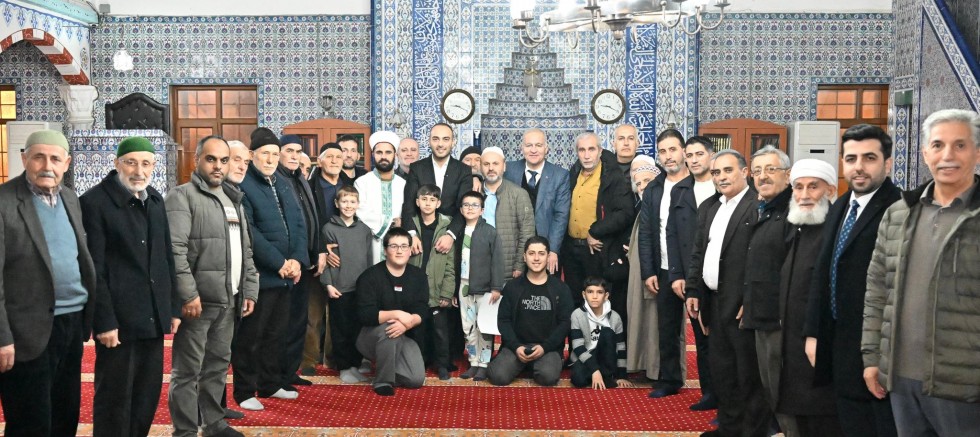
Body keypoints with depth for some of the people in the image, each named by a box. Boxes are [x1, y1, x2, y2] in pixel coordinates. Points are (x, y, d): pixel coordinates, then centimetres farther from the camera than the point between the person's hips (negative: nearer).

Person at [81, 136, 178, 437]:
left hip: (153, 317, 6)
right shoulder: (94, 201, -10)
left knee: (148, 394, 14)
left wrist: (173, 307, 11)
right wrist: (104, 321, -15)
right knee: (114, 398, 5)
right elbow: (93, 268, -13)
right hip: (118, 319, -6)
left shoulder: (155, 200, 10)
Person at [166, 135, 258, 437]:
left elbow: (245, 251, 20)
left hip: (228, 300, 7)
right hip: (198, 300, -7)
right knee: (188, 370, 0)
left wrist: (249, 290, 13)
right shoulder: (182, 197, -6)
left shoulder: (233, 199, 17)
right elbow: (175, 250, -16)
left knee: (218, 365, 16)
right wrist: (188, 294, -20)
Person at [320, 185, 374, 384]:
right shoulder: (329, 229, -2)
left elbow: (370, 259, 11)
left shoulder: (364, 230, 8)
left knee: (359, 329, 8)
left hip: (361, 288, 3)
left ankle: (355, 365, 20)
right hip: (339, 288, -3)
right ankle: (344, 367, 15)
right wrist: (328, 284, -10)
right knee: (340, 330, 4)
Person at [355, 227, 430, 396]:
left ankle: (381, 365, 15)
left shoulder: (418, 276, 1)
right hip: (371, 335, -4)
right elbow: (365, 315, -23)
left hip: (405, 336, 4)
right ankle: (383, 381, -17)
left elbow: (423, 311, -9)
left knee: (417, 379, -16)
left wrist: (407, 323, -30)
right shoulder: (370, 276, -13)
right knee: (388, 328, -38)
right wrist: (396, 314, -31)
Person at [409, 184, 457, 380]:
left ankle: (442, 365, 18)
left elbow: (450, 265, -3)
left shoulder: (446, 228, 0)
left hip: (437, 291, -1)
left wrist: (447, 293, -7)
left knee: (440, 330, 4)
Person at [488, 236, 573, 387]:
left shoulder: (561, 289, 5)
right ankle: (523, 365, 8)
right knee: (497, 376, -24)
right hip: (516, 345, 1)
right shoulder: (512, 287, 7)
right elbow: (503, 320, 4)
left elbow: (565, 322, 0)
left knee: (548, 377, -31)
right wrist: (515, 346, -12)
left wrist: (545, 347, -13)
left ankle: (541, 364, 5)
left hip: (548, 347, -1)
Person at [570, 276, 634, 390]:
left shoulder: (614, 317, -7)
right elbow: (578, 347, -18)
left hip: (605, 359, 2)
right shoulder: (577, 315, -13)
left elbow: (621, 349, -2)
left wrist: (621, 376, -7)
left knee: (607, 332, -26)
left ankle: (608, 377, -16)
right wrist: (595, 370, -27)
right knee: (578, 379, -34)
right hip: (584, 360, -2)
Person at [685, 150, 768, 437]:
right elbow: (698, 253, 17)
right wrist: (693, 291, 11)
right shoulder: (708, 207, 14)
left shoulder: (759, 207, -13)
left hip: (742, 305, -8)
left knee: (749, 375, 4)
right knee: (721, 371, 18)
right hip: (715, 303, 8)